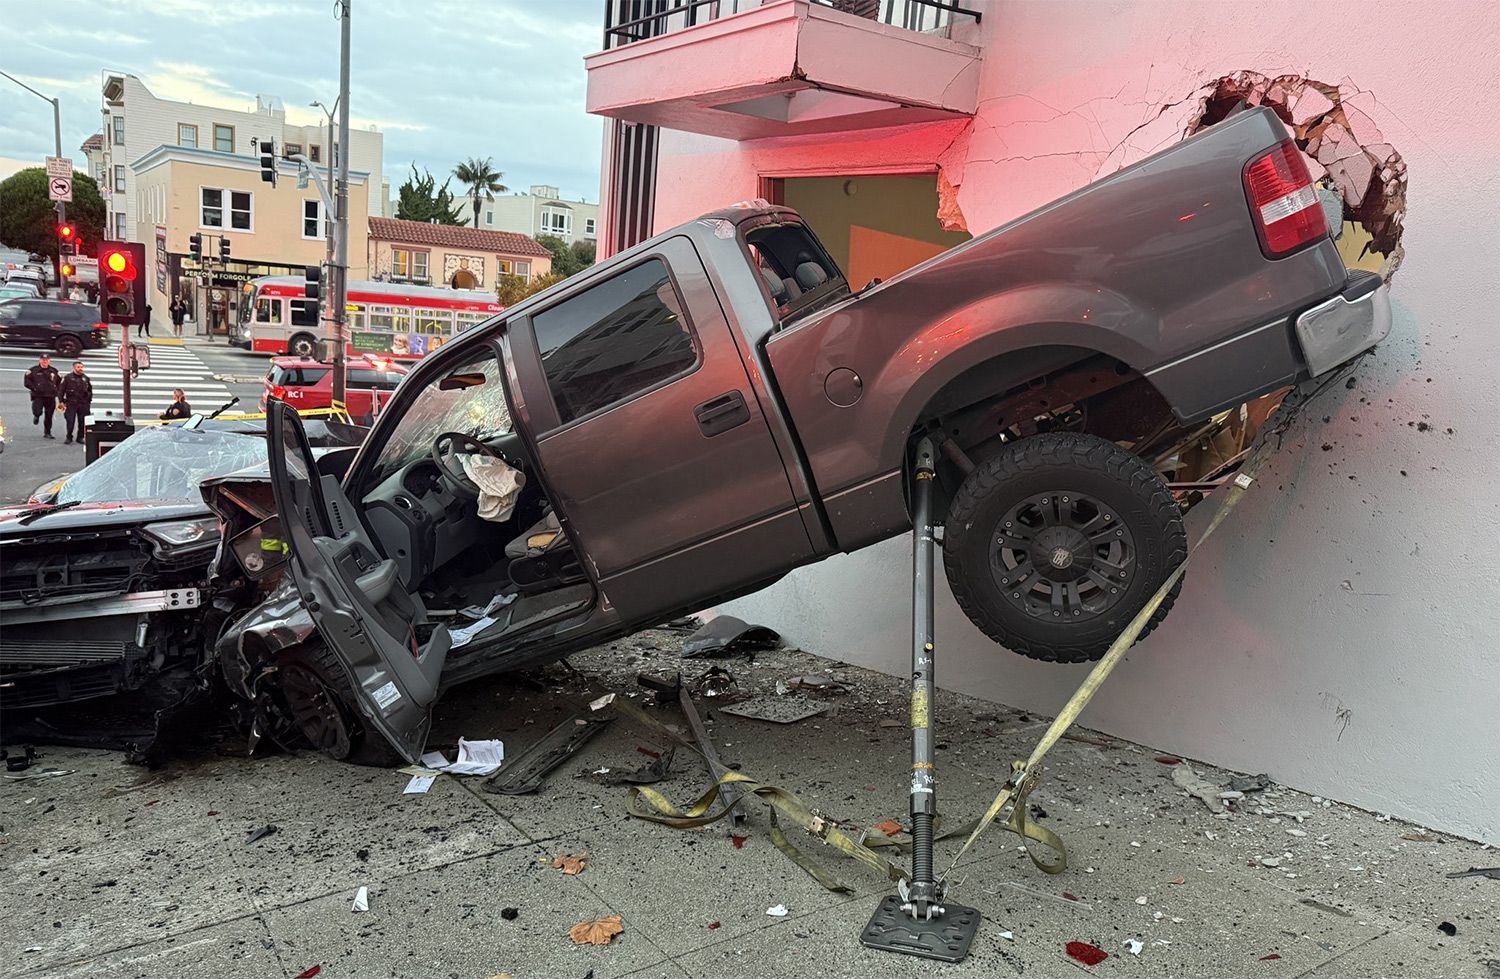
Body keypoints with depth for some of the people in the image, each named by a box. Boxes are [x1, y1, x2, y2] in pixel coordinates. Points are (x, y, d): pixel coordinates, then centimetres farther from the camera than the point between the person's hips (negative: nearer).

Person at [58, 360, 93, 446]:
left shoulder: (86, 378, 11)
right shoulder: (67, 378, 1)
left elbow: (90, 391, 21)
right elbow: (61, 390, 2)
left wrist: (89, 401, 15)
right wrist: (61, 401, -4)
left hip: (83, 404, 3)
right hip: (71, 404, -3)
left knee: (82, 422, 3)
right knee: (70, 422, -5)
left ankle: (80, 438, 14)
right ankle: (69, 438, 6)